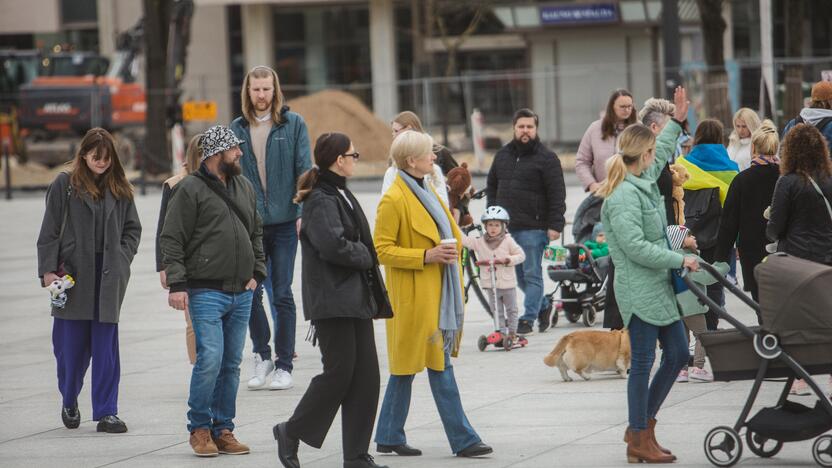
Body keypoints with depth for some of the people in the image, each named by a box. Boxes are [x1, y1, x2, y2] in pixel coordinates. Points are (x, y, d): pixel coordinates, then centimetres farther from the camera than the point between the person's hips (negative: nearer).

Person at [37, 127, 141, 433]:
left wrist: (123, 260, 3)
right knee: (71, 345, 3)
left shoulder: (120, 189, 9)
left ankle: (106, 413, 0)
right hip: (73, 276, -2)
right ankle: (69, 402, 26)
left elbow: (132, 228, 17)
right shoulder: (65, 185, 0)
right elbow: (50, 231, 0)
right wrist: (48, 270, -6)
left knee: (106, 347, -1)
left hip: (109, 278, 2)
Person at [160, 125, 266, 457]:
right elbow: (172, 239, -8)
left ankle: (223, 430, 14)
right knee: (210, 360, -13)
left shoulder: (244, 187, 15)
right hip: (206, 292, -6)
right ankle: (199, 429, 0)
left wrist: (256, 273, 15)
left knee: (231, 364, 8)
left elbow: (256, 233, 25)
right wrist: (177, 284, -14)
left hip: (241, 294, 7)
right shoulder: (190, 189, -6)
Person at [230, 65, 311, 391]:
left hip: (284, 221, -2)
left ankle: (284, 366, 8)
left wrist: (303, 212, -10)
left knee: (282, 294, 1)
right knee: (250, 291, 2)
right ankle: (262, 356, 20)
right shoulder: (238, 128, 8)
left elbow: (304, 169, -2)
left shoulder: (293, 124, 1)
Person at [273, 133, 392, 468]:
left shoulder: (342, 195, 18)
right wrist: (364, 256, -10)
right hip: (332, 300, -9)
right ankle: (291, 432, 10)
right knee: (339, 372, -7)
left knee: (366, 375, 5)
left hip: (356, 298, 9)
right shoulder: (321, 200, -13)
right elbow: (333, 245, -25)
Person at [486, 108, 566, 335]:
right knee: (517, 275, 12)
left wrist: (555, 225, -14)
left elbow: (557, 194, -9)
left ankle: (528, 319, 0)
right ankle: (543, 306, 30)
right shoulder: (503, 155, 13)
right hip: (505, 226, 6)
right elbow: (491, 186, 22)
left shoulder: (546, 158, -5)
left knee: (531, 274, -3)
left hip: (533, 227, -6)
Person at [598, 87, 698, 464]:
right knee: (643, 362, -4)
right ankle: (640, 440, 4)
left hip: (659, 287, 10)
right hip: (639, 290, -10)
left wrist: (676, 122, 35)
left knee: (677, 354, 11)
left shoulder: (643, 183, 11)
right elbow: (636, 247, -24)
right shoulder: (623, 196, -18)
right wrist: (680, 260, -18)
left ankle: (641, 424, 21)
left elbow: (662, 154, 33)